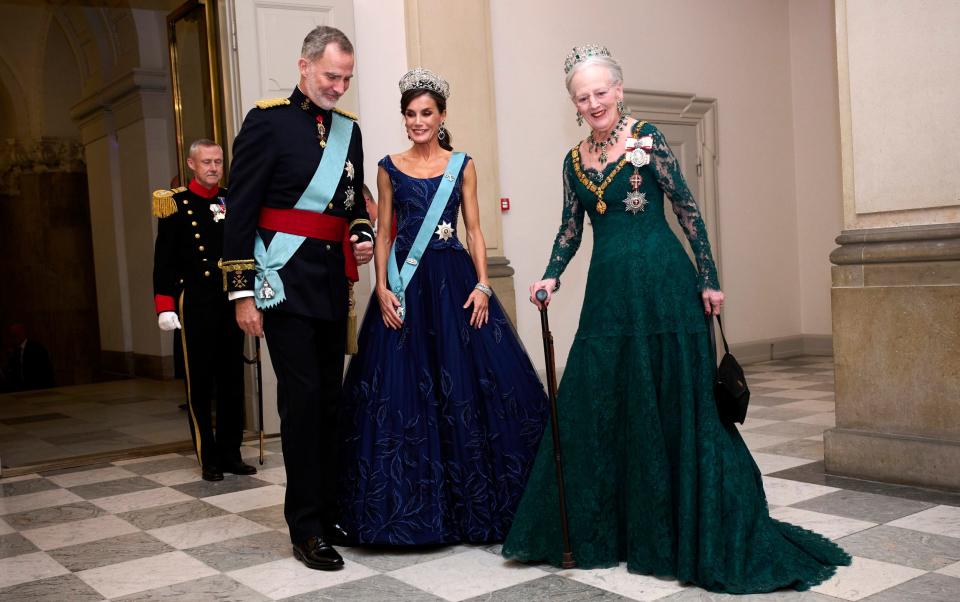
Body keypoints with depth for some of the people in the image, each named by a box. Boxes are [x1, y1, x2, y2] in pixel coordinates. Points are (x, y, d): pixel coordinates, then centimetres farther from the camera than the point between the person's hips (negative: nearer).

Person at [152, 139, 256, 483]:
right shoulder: (176, 204, 0)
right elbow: (164, 260, -3)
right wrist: (165, 307, -10)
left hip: (231, 301, 4)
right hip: (195, 303, -3)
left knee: (232, 380, 9)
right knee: (200, 383, 4)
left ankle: (231, 453, 19)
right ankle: (208, 459, 12)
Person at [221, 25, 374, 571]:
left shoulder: (349, 129, 13)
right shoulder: (268, 121, -4)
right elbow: (241, 212, -7)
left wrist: (363, 235, 1)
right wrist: (242, 291, -10)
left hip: (333, 282, 6)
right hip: (285, 280, -6)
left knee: (330, 398, 10)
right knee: (303, 397, -7)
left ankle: (331, 513, 21)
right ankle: (306, 529, 2)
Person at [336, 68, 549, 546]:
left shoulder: (462, 165, 8)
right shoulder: (389, 167, 9)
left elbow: (474, 230, 5)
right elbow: (383, 233, 7)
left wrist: (482, 284, -7)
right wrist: (382, 287, -5)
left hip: (454, 279, 0)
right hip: (405, 284, 0)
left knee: (467, 382, -3)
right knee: (402, 387, -1)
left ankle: (469, 502, 10)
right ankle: (411, 505, 11)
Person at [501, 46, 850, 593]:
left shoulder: (647, 139, -1)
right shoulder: (575, 160, 13)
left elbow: (688, 210, -2)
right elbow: (571, 229, 16)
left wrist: (709, 280, -5)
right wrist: (551, 277, 0)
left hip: (663, 285, -5)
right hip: (609, 291, 5)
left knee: (677, 402, 0)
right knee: (593, 403, 5)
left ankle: (694, 527, 13)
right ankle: (606, 528, 21)